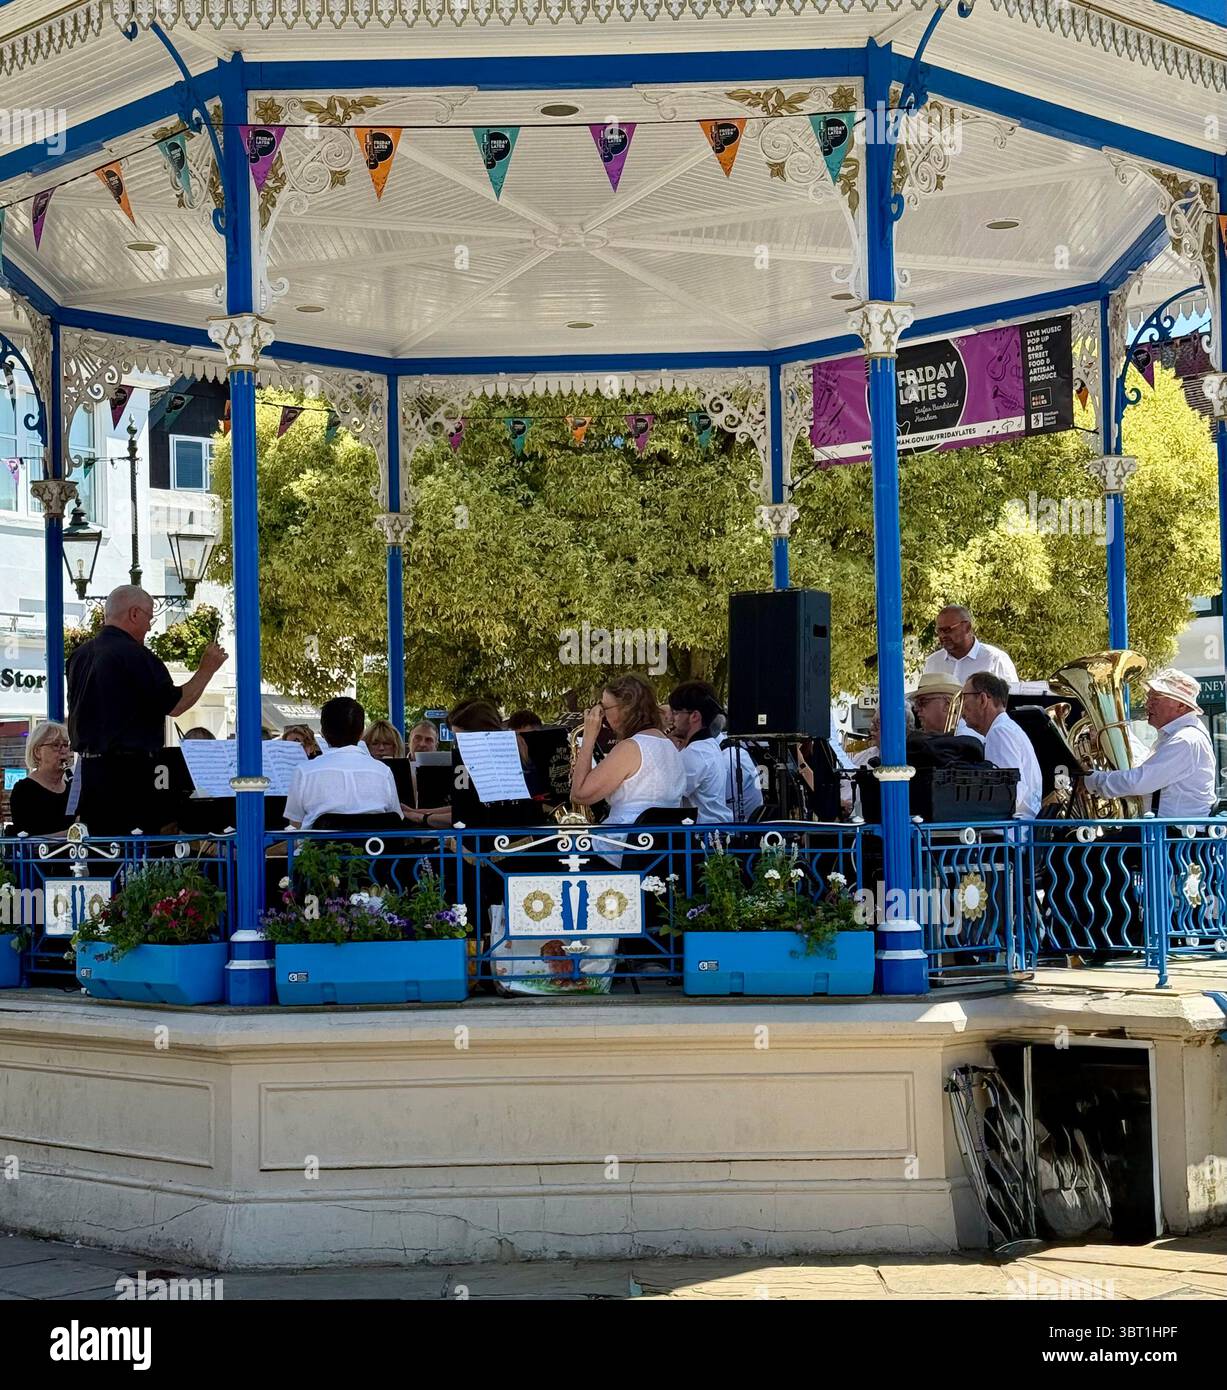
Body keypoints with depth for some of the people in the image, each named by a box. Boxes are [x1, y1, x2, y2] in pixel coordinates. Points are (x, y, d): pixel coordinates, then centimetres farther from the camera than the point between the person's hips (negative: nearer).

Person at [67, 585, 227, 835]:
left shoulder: (80, 655, 11)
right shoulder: (134, 655, -14)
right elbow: (174, 705, -12)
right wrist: (206, 670, -2)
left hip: (88, 765, 8)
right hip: (127, 769, -8)